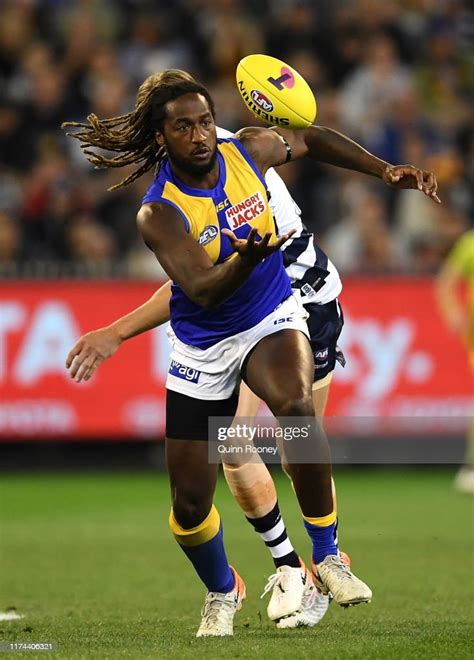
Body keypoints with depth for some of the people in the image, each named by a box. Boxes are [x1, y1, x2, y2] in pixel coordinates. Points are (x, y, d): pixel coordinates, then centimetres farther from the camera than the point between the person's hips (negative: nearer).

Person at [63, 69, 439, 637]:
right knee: (190, 502, 1)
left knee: (294, 403, -35)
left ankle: (327, 558, -21)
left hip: (271, 319, 1)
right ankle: (222, 593, 35)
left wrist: (386, 172, 8)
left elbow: (313, 140, 13)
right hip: (202, 347, -1)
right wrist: (246, 259, -53)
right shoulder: (159, 212, -21)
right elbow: (202, 289, -33)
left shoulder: (247, 151, -9)